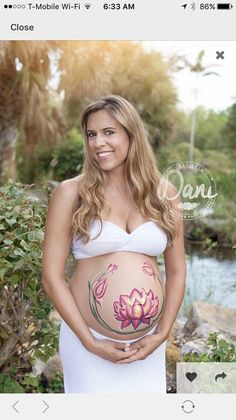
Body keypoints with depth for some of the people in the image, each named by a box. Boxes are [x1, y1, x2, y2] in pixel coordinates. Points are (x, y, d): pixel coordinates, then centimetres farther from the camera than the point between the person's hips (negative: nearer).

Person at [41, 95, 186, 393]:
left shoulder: (163, 193, 1)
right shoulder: (71, 193, -7)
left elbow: (176, 271, 6)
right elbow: (51, 276, -8)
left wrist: (162, 334, -3)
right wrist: (90, 342, -10)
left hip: (148, 345, 3)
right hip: (88, 342, -2)